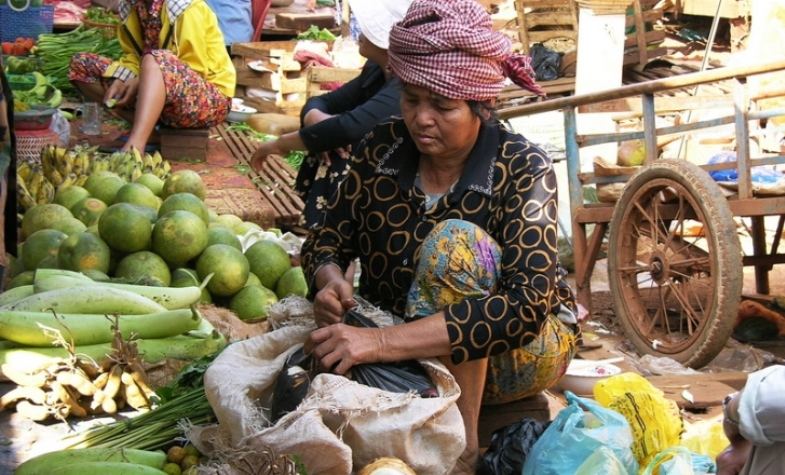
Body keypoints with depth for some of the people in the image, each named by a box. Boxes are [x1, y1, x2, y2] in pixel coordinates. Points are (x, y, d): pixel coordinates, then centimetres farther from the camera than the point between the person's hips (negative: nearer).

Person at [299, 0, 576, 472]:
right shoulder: (382, 147, -8)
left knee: (455, 239, -32)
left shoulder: (523, 169, -21)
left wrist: (383, 341, -43)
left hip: (519, 349, -3)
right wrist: (329, 280, -26)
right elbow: (329, 239, 0)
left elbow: (528, 303, -33)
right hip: (414, 360, 4)